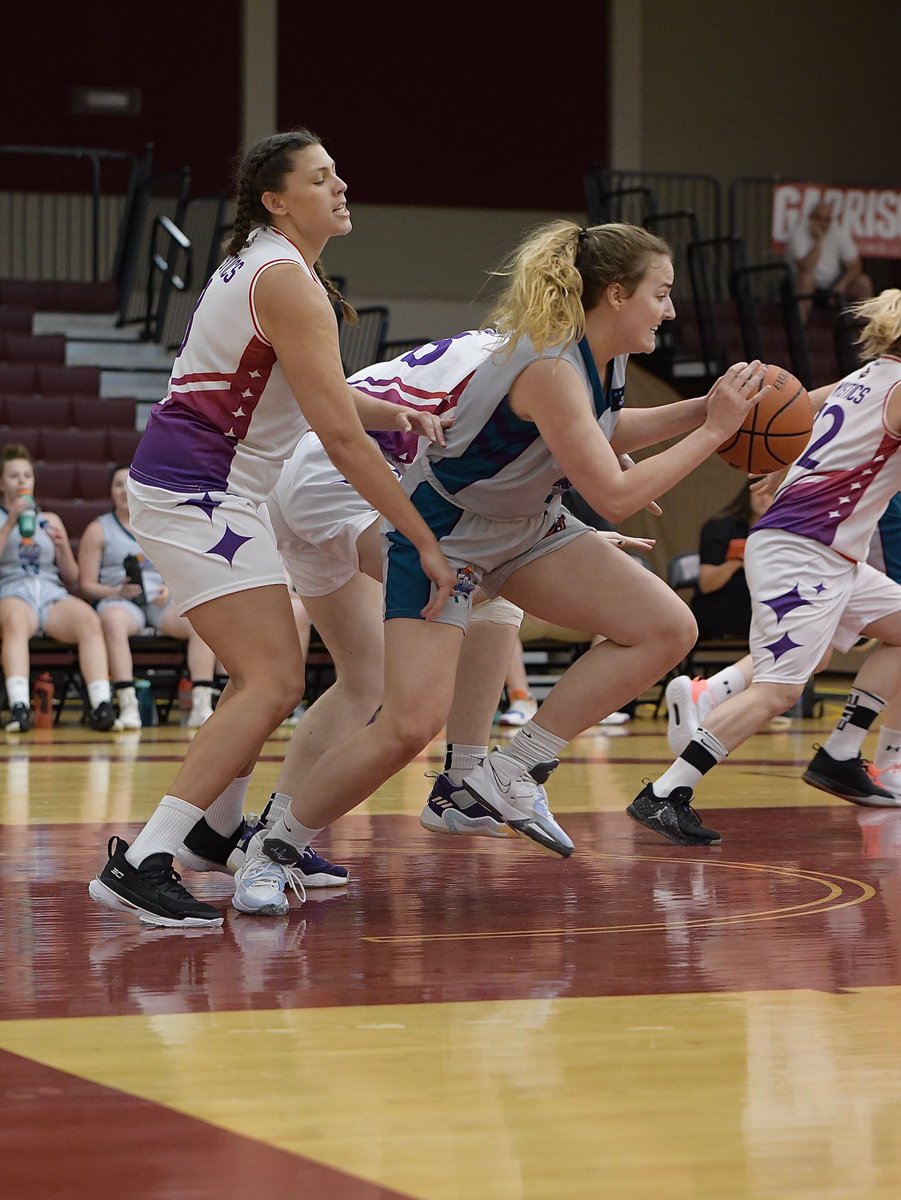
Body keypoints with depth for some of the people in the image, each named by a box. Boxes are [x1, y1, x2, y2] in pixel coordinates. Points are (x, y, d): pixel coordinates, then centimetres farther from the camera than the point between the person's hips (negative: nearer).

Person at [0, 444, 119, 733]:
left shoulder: (50, 521, 27)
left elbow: (72, 579, 22)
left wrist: (63, 547, 4)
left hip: (53, 593, 3)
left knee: (89, 619, -33)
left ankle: (102, 706, -47)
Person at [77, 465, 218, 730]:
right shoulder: (99, 529, 14)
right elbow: (86, 585, 7)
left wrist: (170, 590, -4)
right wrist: (118, 591, -12)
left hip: (161, 601, 2)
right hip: (119, 600, -2)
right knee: (113, 621, -41)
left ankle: (202, 705, -36)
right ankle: (127, 706, -49)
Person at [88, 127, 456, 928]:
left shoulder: (261, 263, 13)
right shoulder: (288, 282, -17)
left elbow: (319, 395, 23)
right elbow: (341, 438, -21)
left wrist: (390, 413, 2)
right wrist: (425, 541, -18)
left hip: (210, 492, 10)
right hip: (197, 493, -10)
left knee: (266, 673, 23)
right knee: (275, 684, -17)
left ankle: (216, 831, 35)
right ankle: (140, 866, -24)